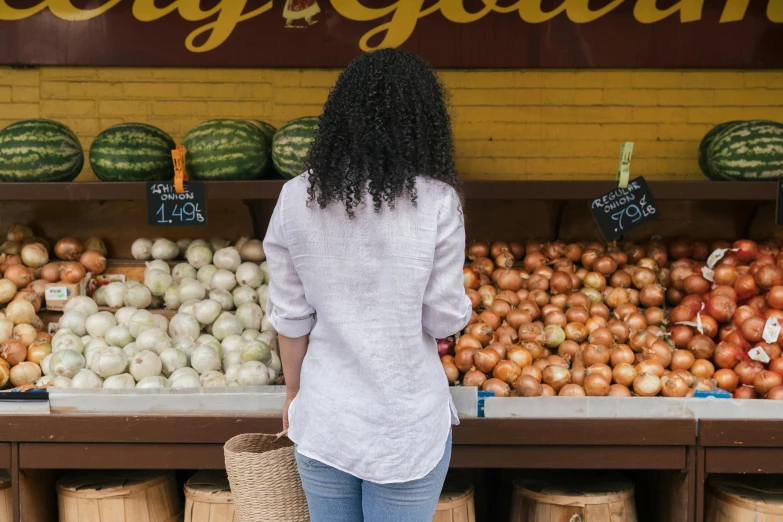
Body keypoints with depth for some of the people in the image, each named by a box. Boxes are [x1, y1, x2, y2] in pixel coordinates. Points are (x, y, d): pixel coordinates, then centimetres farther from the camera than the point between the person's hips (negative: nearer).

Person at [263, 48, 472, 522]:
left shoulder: (296, 198, -7)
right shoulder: (436, 202, -15)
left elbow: (291, 317, 0)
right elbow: (445, 320, -8)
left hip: (322, 421, 3)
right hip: (407, 429, -2)